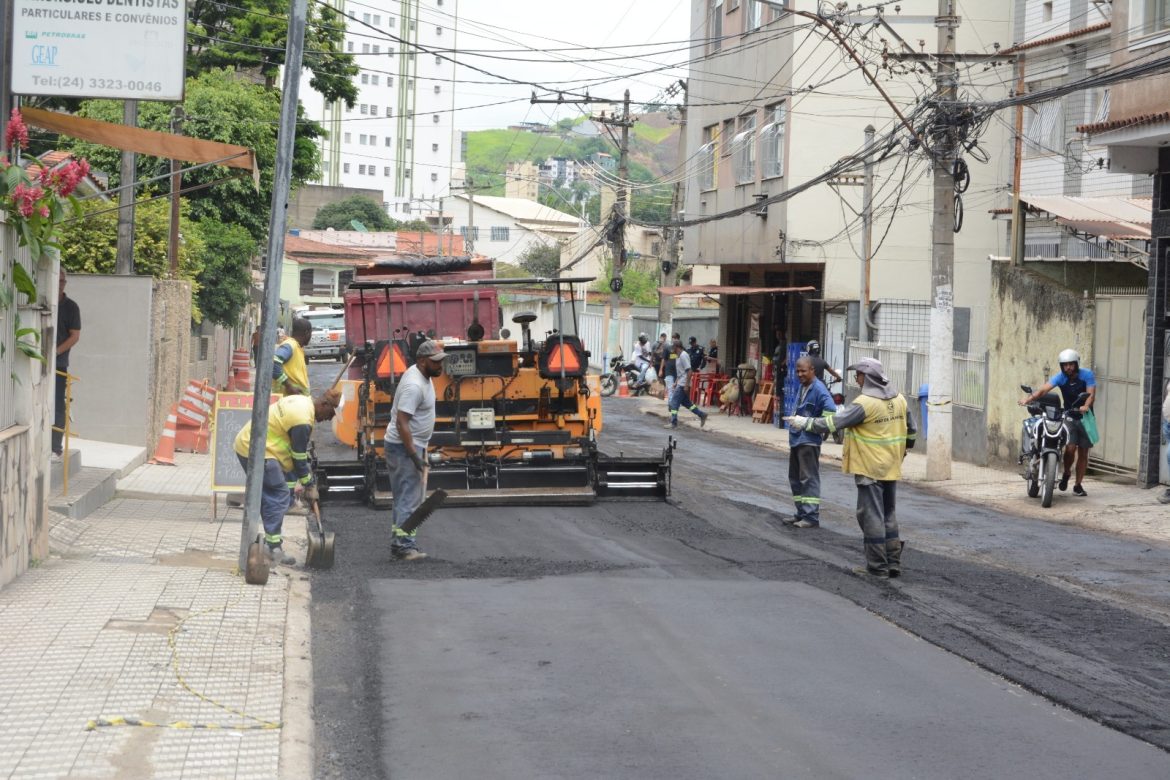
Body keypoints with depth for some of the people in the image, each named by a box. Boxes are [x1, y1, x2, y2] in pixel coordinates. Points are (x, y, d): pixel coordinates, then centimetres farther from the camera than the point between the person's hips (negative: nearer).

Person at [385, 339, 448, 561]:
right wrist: (414, 455, -27)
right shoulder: (414, 386, -23)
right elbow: (401, 422, -26)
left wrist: (420, 449, 24)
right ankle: (404, 545, -11)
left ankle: (399, 542, 17)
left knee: (406, 496, 13)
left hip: (414, 444, 10)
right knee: (409, 497, -11)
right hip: (404, 446, -10)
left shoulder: (423, 375, 9)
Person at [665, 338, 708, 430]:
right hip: (680, 383, 10)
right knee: (685, 402, 15)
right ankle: (701, 414, 20)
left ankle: (673, 423, -2)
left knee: (674, 402, -7)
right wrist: (676, 382, 21)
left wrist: (686, 385, -22)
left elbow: (689, 371, -21)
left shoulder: (683, 356, -17)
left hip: (683, 384, -10)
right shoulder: (678, 356, 14)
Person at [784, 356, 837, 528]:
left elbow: (831, 410, -26)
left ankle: (811, 517, -5)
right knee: (795, 478, 15)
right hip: (796, 438, 10)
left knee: (809, 479, -7)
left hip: (808, 440, -10)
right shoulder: (802, 387, 13)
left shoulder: (818, 389, -16)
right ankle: (802, 513, 24)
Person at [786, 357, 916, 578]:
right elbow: (911, 431, 15)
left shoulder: (865, 404, -18)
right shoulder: (899, 400, 5)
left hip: (870, 469, -7)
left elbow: (833, 423, -18)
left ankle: (877, 566, 2)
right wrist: (901, 452, 29)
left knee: (871, 516, -1)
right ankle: (893, 563, 18)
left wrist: (804, 423, -9)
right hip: (892, 468, 7)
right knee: (889, 515, 16)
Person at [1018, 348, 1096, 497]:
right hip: (1069, 416, 0)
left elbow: (1091, 394, -21)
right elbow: (1044, 390, -21)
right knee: (1070, 448, -18)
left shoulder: (1087, 375, -10)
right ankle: (1066, 473, 11)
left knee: (1083, 451, 4)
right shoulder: (1061, 377, -8)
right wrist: (1029, 398, -39)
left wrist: (1086, 406, -42)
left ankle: (1078, 485, 16)